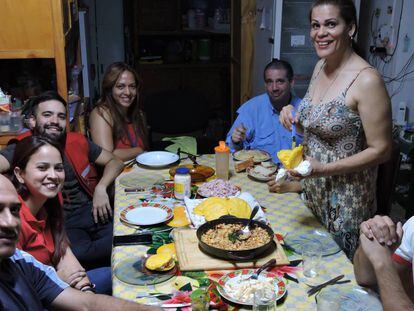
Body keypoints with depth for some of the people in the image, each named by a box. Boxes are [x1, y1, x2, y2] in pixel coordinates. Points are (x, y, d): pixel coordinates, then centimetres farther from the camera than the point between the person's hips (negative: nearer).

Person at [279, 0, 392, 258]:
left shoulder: (367, 80, -20)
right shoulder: (321, 66, 4)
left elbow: (381, 150, -17)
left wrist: (324, 168, -24)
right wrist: (294, 118, -5)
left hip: (346, 203, -7)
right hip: (313, 194, 7)